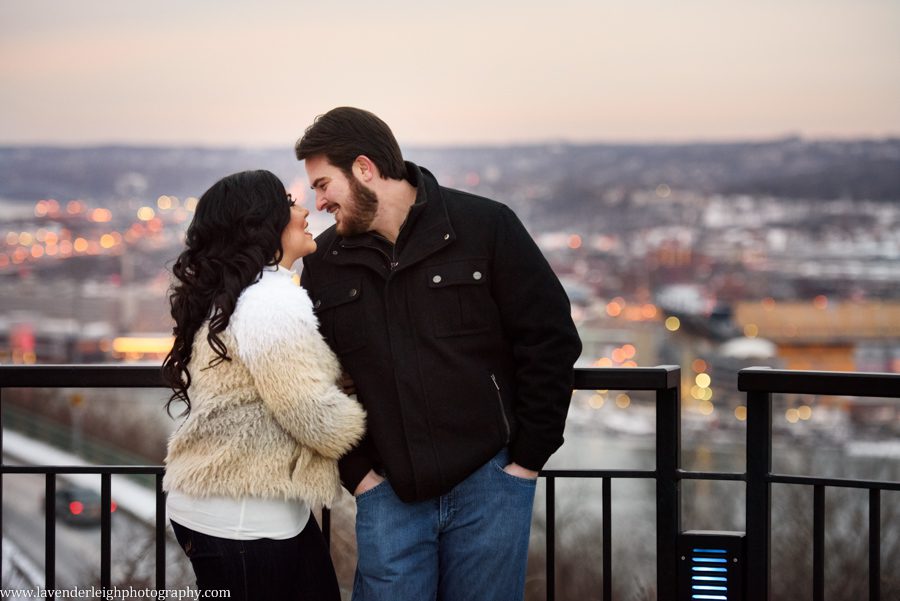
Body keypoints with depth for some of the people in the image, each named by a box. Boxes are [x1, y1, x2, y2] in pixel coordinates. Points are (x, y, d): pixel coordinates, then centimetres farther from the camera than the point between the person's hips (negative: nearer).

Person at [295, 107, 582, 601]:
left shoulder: (486, 227, -5)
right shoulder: (324, 262, 6)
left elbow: (551, 340, -4)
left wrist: (528, 458, -5)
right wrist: (355, 470, 2)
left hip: (488, 483, -2)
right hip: (388, 492, 3)